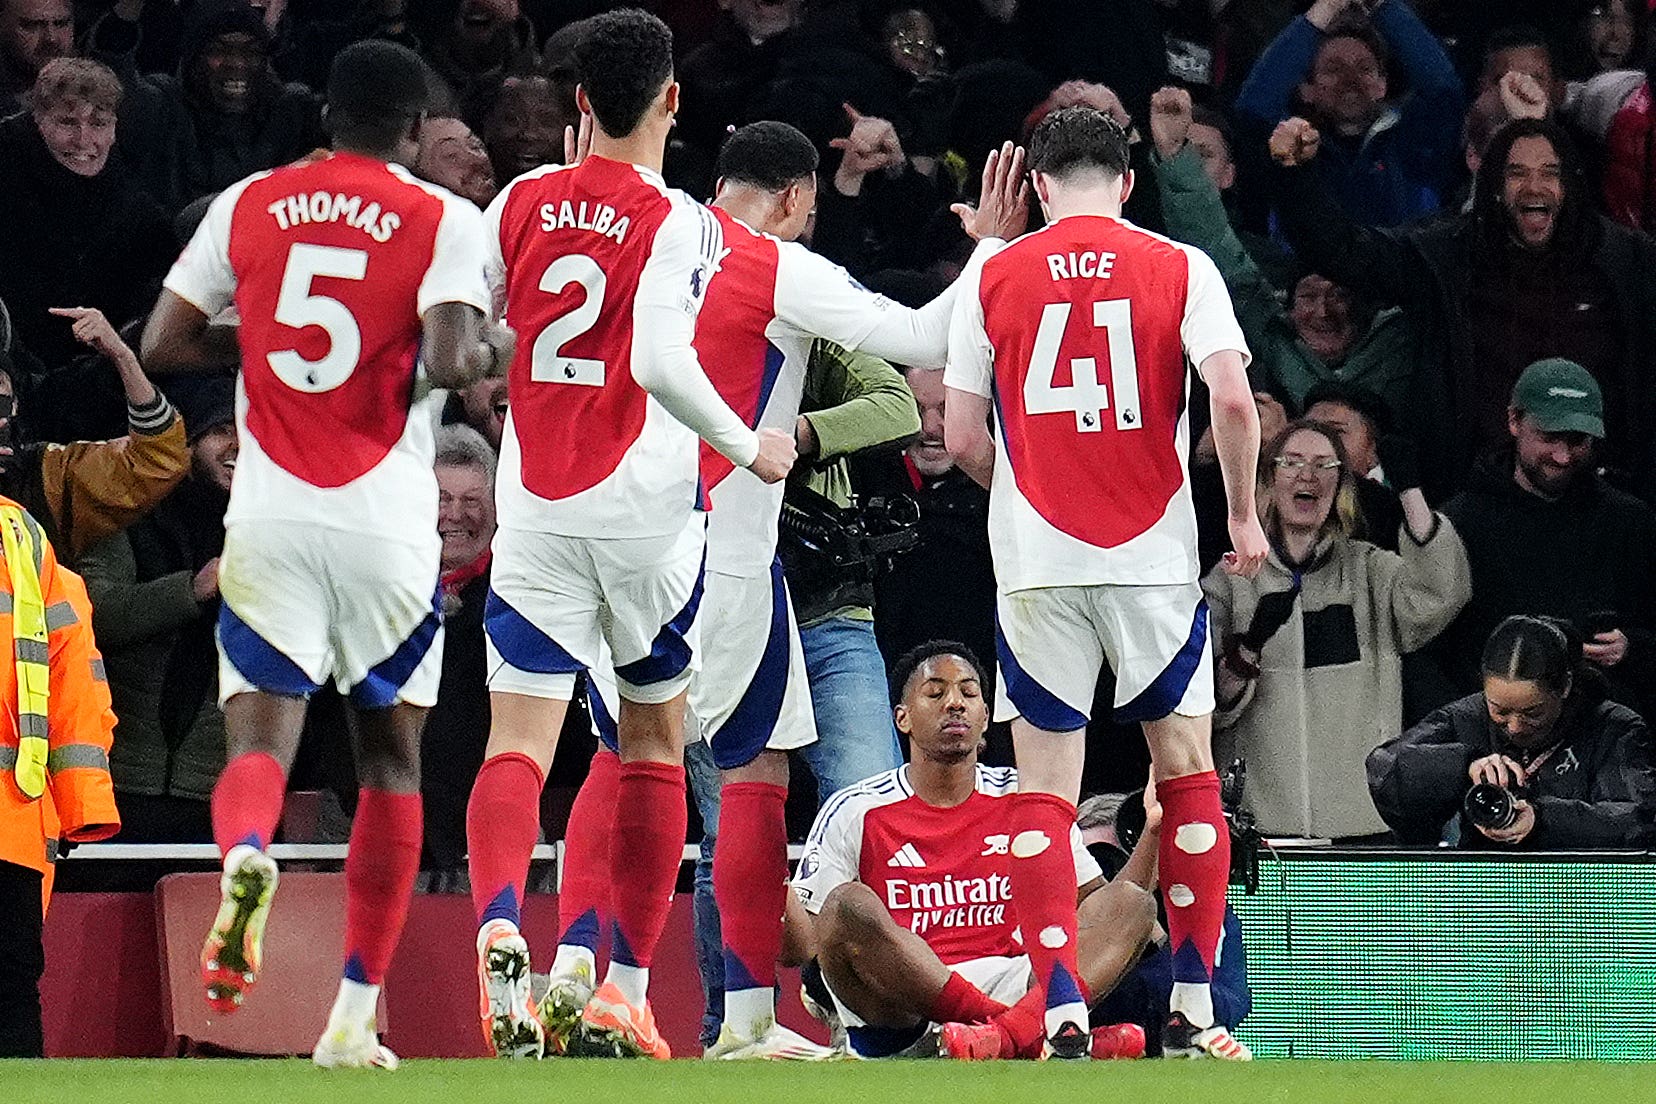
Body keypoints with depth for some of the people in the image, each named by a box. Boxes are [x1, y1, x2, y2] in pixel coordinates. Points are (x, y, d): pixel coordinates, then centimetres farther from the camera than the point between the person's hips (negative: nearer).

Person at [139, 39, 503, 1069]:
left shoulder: (248, 206, 7)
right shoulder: (444, 221, -2)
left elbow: (165, 345, 8)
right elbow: (452, 361, -16)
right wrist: (494, 355, 6)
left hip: (269, 519, 1)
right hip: (386, 522, -1)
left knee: (261, 742, -1)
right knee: (392, 756, 14)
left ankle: (246, 855, -39)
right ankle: (356, 1017, 13)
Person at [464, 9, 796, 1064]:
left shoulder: (522, 201, 4)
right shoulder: (681, 223, -9)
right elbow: (662, 361, -21)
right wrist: (750, 446, -7)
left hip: (536, 504, 2)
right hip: (646, 505, -2)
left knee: (519, 742, -3)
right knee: (655, 741, 14)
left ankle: (500, 921, -32)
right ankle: (627, 987, 13)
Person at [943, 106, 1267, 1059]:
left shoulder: (993, 277, 4)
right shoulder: (1181, 269, 1)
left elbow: (963, 436, 3)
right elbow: (1232, 400, -10)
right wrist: (1244, 514, 4)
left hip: (1037, 562, 0)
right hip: (1155, 556, 0)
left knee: (1044, 789, 3)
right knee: (1187, 769, 12)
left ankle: (1064, 1016, -10)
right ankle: (1193, 1014, 10)